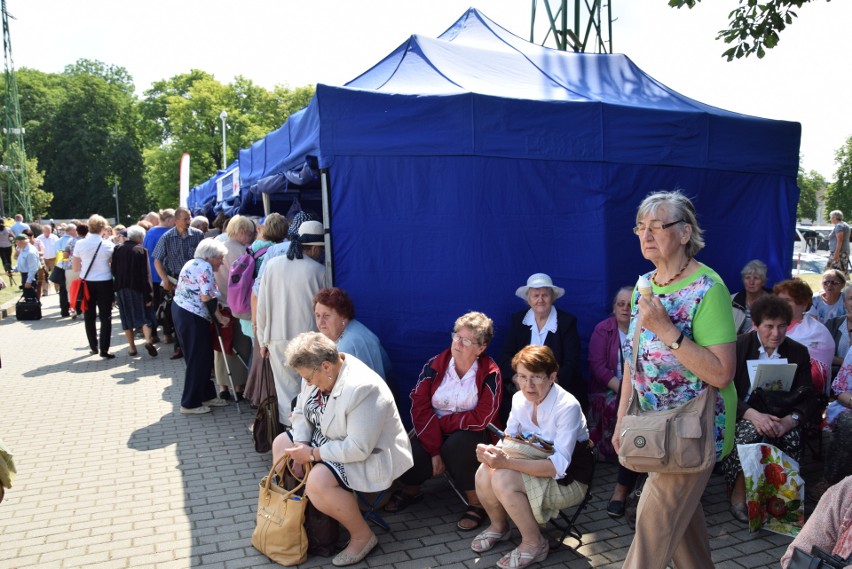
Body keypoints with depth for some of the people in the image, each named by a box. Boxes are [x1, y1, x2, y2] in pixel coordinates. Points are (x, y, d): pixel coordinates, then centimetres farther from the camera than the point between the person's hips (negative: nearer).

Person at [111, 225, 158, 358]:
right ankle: (148, 340, -19)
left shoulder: (118, 249, 3)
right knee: (145, 313, 4)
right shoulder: (141, 250, -8)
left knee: (127, 316, 11)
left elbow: (114, 270, 6)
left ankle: (131, 347, 12)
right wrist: (149, 292, -11)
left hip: (121, 287, 3)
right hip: (138, 287, -3)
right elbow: (146, 273, -12)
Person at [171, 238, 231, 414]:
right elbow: (206, 297, -21)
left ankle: (207, 395, 24)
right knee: (198, 359, -1)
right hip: (192, 317, -10)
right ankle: (190, 403, 6)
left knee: (203, 357, 15)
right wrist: (220, 317, -12)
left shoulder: (193, 263, 17)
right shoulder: (205, 267, -13)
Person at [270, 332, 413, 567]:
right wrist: (301, 446, -13)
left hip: (369, 455, -9)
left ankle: (363, 535, -8)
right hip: (328, 442, 10)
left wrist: (312, 454, -25)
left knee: (317, 481, -31)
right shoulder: (317, 372, -7)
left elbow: (358, 448, -33)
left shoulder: (363, 389, -34)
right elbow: (301, 413, 5)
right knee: (280, 444, 7)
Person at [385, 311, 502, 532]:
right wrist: (434, 451, -21)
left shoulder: (490, 374, -13)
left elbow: (481, 419, -17)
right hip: (433, 431, 3)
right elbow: (420, 407, -12)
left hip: (471, 433, -2)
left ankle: (476, 503, -8)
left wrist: (441, 422, -13)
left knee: (455, 447, -35)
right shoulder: (435, 365, -6)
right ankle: (411, 490, 15)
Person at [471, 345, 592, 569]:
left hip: (569, 478, -6)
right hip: (537, 465, 6)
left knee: (503, 480, -28)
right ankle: (499, 526, 9)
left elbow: (559, 466, -31)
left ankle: (534, 543, -6)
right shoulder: (519, 399, -7)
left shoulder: (567, 407, -27)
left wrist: (507, 461, -41)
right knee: (484, 473, -20)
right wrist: (493, 451, -25)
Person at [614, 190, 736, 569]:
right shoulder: (645, 285, 4)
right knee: (682, 515, 20)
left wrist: (667, 330, -29)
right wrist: (622, 420, 11)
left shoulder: (708, 289, -19)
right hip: (655, 425, 7)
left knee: (655, 521, -3)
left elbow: (721, 374, -24)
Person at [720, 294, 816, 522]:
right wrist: (753, 415, -28)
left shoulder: (798, 353, 7)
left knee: (793, 436, -31)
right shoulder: (738, 346, -3)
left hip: (779, 417, 3)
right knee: (752, 431, -35)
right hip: (741, 415, -3)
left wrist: (791, 419, -20)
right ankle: (738, 495, -16)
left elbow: (808, 398, 3)